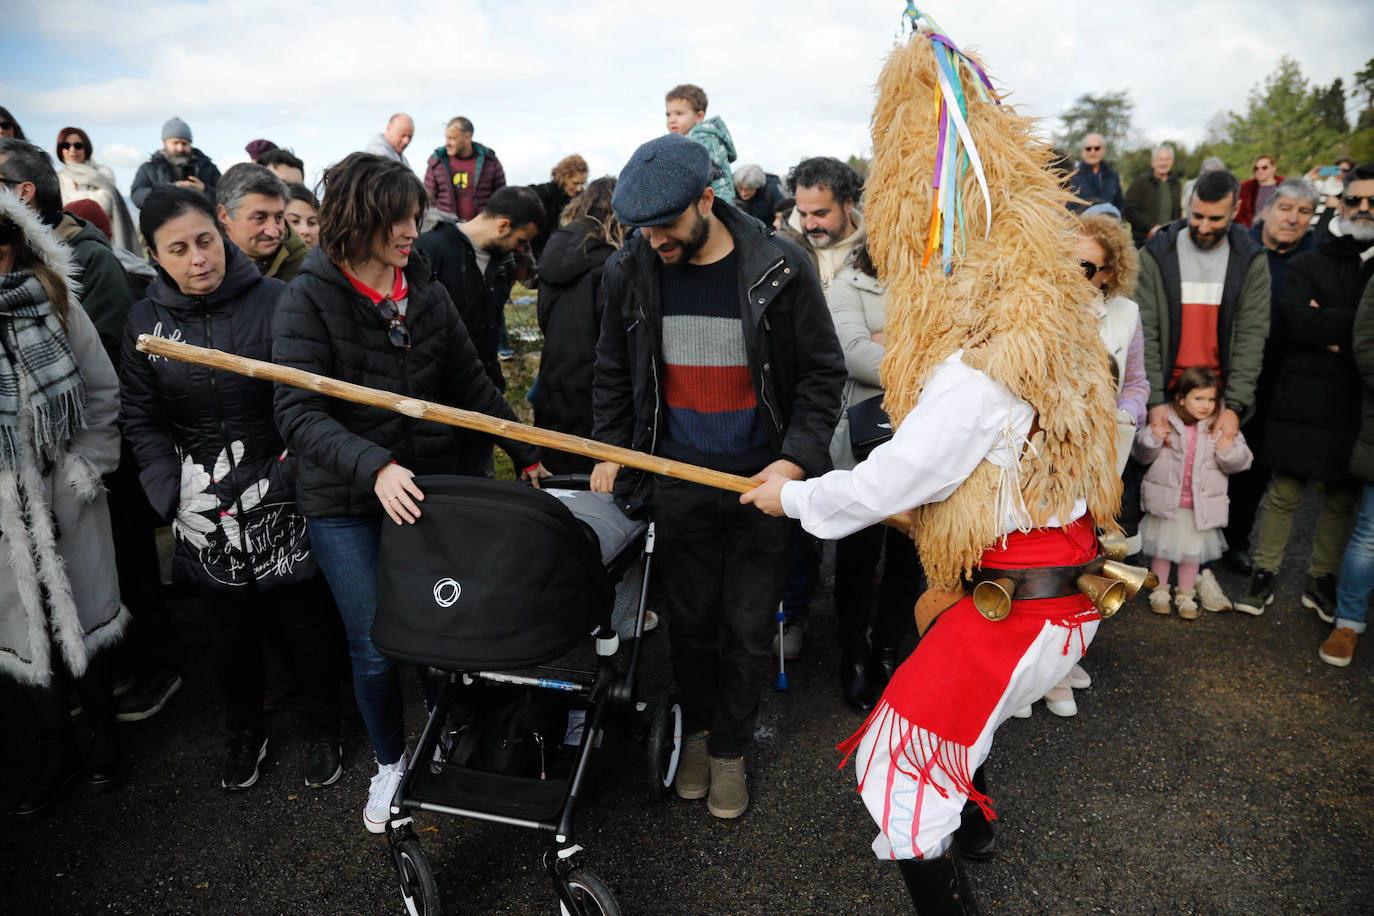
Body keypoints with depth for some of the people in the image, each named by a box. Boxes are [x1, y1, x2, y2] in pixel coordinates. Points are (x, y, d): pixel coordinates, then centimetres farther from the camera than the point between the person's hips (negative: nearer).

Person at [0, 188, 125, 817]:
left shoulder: (56, 304, -4)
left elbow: (104, 394, 2)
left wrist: (87, 469, -1)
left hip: (68, 502, 0)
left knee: (85, 617, 12)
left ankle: (102, 733, 33)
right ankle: (56, 752, 31)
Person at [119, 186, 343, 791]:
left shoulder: (275, 300, -9)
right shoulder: (145, 321, 2)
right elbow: (143, 421, 6)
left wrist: (297, 469, -18)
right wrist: (174, 496, -6)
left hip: (282, 501, -3)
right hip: (206, 512, 3)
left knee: (305, 626, 9)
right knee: (233, 633, 18)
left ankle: (323, 731, 33)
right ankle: (244, 735, 41)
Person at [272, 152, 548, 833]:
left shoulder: (426, 292, 5)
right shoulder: (308, 300, -10)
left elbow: (472, 386, 12)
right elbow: (298, 415, -19)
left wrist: (525, 454, 12)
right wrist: (373, 466, -33)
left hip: (427, 487, 4)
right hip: (345, 505, -3)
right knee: (375, 650, 4)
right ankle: (390, 763, 32)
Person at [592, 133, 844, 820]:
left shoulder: (779, 268, -10)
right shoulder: (629, 271, -1)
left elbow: (823, 372, -4)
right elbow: (613, 372, 12)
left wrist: (796, 460, -16)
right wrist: (609, 450, 7)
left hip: (764, 479, -1)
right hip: (677, 482, 2)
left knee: (748, 627, 9)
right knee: (690, 618, 13)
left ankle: (729, 749, 31)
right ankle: (696, 729, 38)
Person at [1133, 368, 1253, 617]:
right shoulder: (1166, 421, -5)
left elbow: (1240, 462, -1)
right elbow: (1143, 455, -3)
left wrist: (1228, 449, -21)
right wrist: (1153, 436, -21)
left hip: (1201, 505, 1)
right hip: (1166, 500, -1)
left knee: (1192, 552, 12)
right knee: (1162, 548, 11)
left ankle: (1185, 595, 29)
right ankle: (1160, 591, 28)